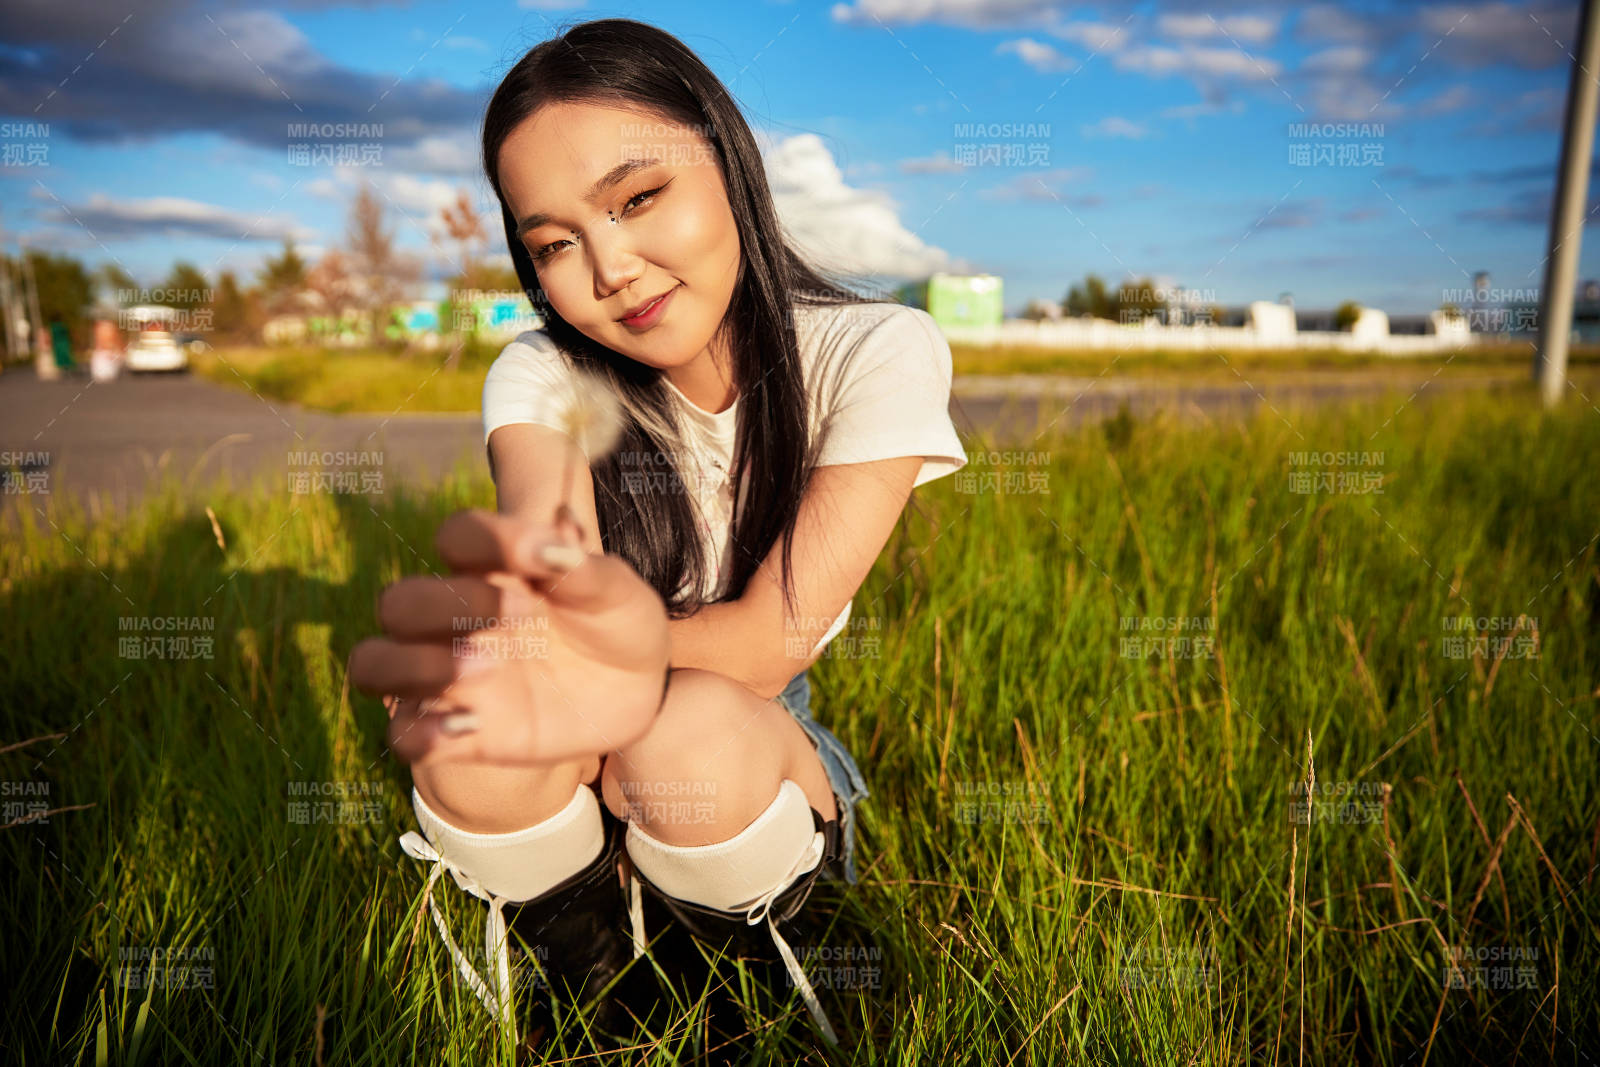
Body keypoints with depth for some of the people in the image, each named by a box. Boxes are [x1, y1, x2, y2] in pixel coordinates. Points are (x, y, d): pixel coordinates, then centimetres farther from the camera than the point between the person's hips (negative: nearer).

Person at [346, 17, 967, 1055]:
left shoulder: (876, 352, -15)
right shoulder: (541, 376, -10)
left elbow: (773, 636, -24)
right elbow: (541, 518, -34)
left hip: (764, 747, 0)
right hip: (575, 781, 1)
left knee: (691, 736, -34)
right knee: (473, 739, -31)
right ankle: (584, 962, 3)